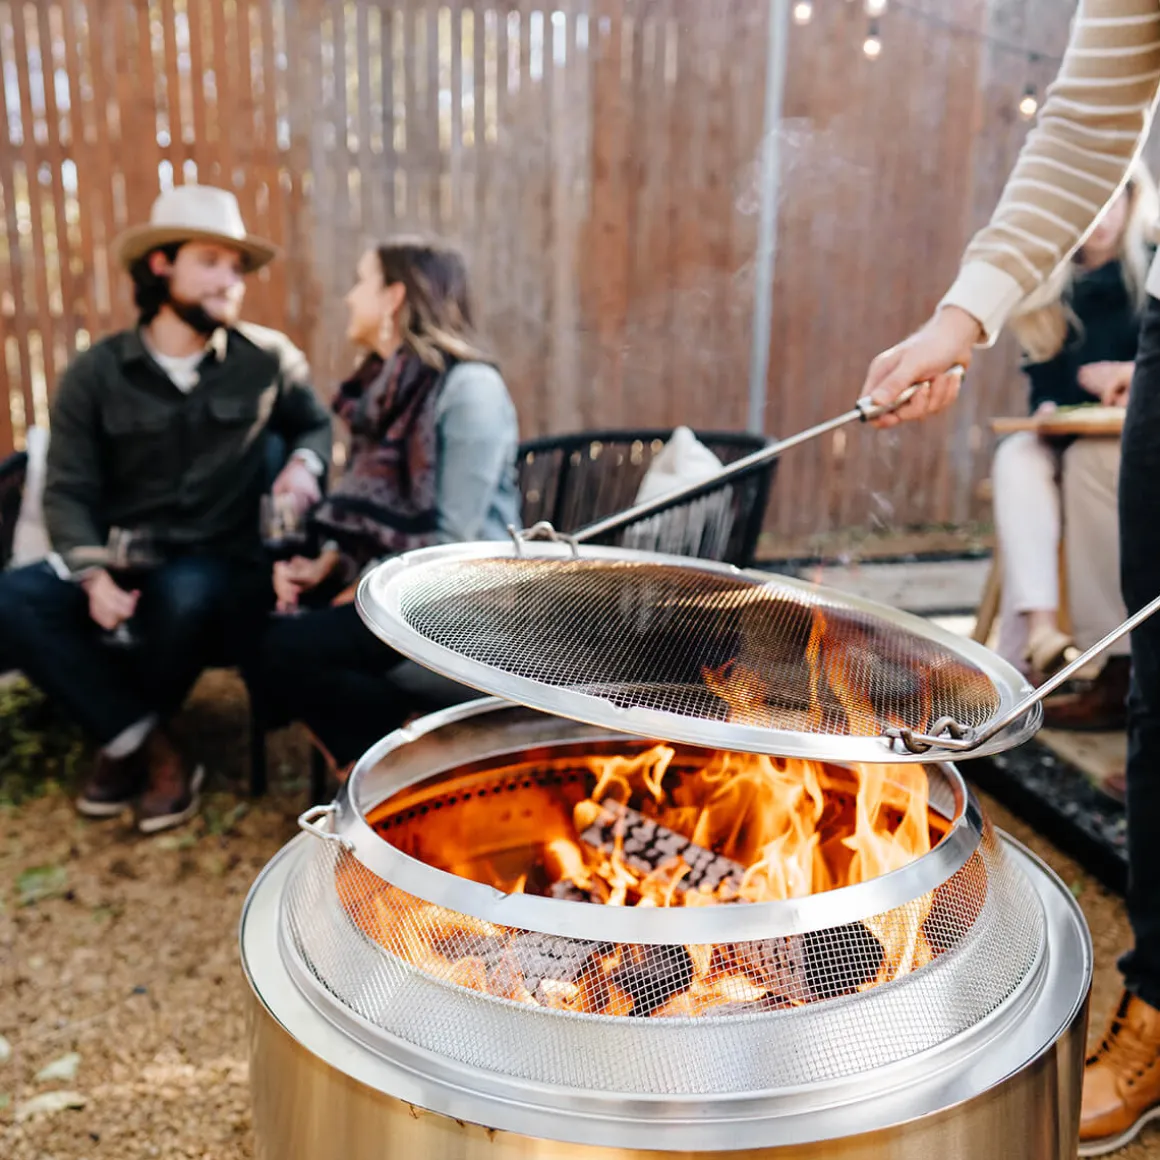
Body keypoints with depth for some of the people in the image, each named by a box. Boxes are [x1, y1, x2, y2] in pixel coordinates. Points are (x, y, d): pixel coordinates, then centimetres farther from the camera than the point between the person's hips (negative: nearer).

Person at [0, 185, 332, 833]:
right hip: (123, 563, 2)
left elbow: (317, 426, 21)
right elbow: (69, 491, 0)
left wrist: (305, 464, -4)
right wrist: (95, 575, -18)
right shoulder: (96, 373, 3)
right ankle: (151, 745, -13)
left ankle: (128, 743, -6)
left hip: (223, 569, -1)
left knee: (185, 594, -38)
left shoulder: (268, 359, 3)